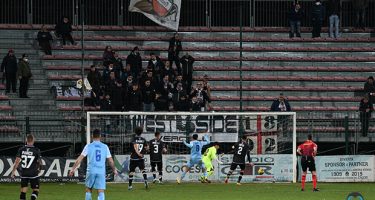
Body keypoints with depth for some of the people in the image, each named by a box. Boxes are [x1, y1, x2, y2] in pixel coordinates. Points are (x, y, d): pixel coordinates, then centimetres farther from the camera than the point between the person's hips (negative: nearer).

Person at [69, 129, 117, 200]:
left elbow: (80, 158, -1)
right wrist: (114, 170, 24)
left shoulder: (88, 146, 1)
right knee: (101, 192, -3)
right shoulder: (105, 147, 6)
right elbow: (110, 160, 9)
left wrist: (73, 169, 4)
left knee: (88, 189, 17)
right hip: (101, 172, 0)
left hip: (91, 171, 0)